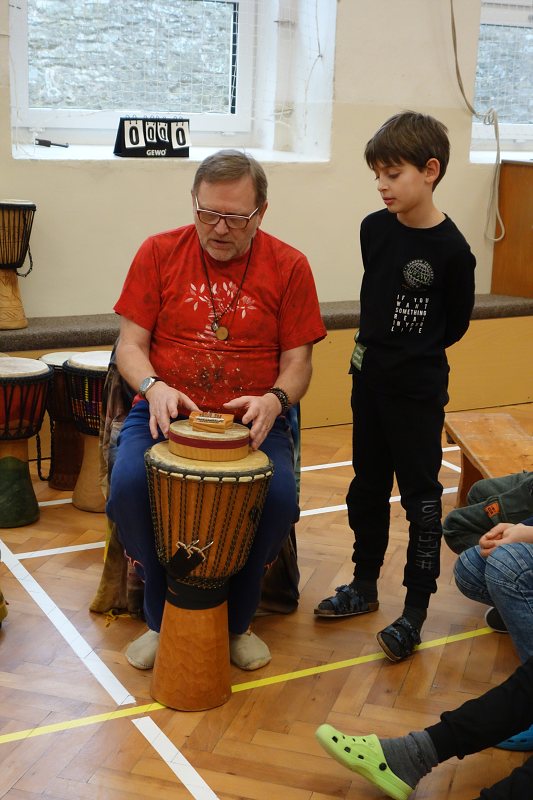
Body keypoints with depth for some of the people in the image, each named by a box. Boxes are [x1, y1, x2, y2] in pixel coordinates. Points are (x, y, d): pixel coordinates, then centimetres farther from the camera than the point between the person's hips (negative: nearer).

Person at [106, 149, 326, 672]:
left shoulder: (288, 266, 2)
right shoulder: (158, 252, 3)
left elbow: (297, 363, 3)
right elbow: (130, 345, 3)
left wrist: (274, 400, -20)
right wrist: (155, 387, -19)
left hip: (251, 419, 0)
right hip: (165, 412, 1)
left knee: (279, 495, -28)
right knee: (130, 484, -29)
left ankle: (237, 622, 0)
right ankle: (163, 619, -3)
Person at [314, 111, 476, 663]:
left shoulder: (451, 249, -16)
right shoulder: (374, 229, 0)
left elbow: (455, 325, -5)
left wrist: (413, 354, 3)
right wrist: (374, 348, 12)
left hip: (418, 391, -6)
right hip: (369, 379, 6)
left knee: (420, 496, 3)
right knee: (368, 486, 16)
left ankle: (415, 611, 14)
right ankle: (364, 586, 32)